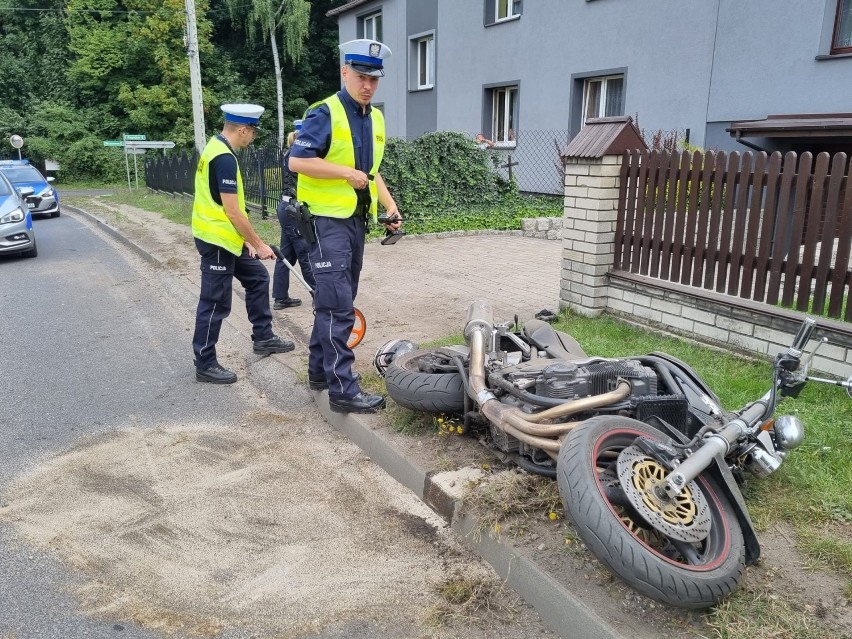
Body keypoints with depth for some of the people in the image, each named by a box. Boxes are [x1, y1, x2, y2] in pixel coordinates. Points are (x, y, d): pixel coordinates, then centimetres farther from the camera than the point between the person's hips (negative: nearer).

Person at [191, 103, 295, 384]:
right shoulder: (225, 159, -22)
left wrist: (246, 240, 18)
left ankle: (263, 337, 30)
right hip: (216, 240, -10)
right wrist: (258, 244, -14)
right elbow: (233, 212, -24)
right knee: (215, 303, -1)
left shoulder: (215, 147, 10)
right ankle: (205, 364, 10)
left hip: (226, 237, 10)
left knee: (257, 278, 19)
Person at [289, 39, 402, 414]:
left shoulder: (375, 119, 15)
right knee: (338, 307, -11)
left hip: (357, 220, 8)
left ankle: (320, 370, 26)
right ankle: (342, 389, -6)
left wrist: (390, 206, 12)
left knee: (334, 302, 14)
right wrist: (347, 173, -19)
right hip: (328, 220, -8)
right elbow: (297, 160, -18)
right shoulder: (325, 113, -10)